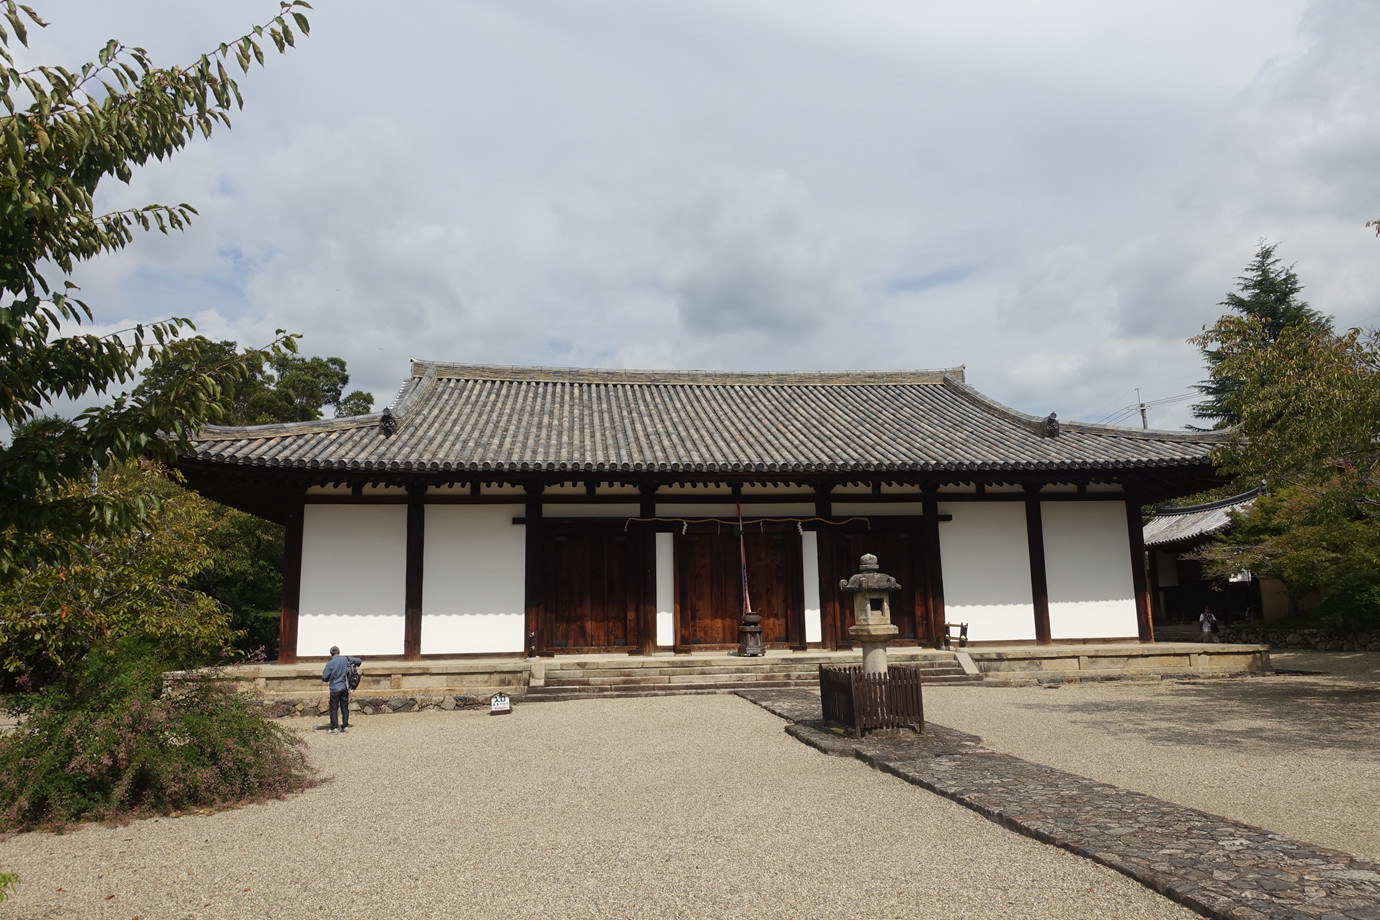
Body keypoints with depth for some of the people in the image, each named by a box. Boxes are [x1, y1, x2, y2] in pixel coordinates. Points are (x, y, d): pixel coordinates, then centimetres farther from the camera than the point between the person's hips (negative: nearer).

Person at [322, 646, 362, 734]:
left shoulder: (330, 664, -11)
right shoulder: (346, 659, -1)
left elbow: (325, 678, -6)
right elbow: (358, 661, 8)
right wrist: (360, 661, 30)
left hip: (335, 689, -4)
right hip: (345, 688, 4)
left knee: (333, 708, 3)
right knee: (345, 707, 12)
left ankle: (334, 728, 1)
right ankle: (345, 726, 15)